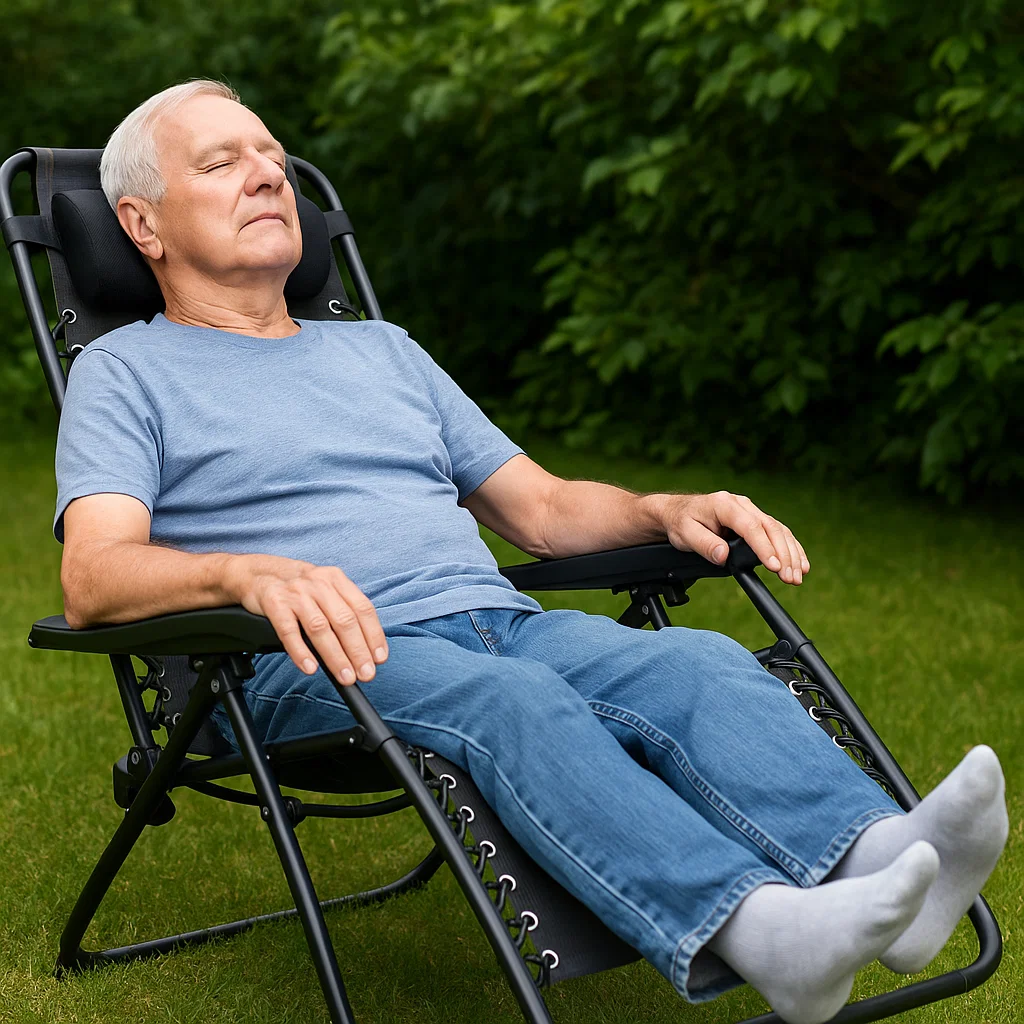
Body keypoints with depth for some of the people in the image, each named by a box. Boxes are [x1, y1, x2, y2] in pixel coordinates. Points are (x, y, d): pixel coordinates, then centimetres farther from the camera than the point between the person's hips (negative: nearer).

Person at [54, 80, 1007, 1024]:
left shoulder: (383, 349, 29)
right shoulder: (125, 370, 12)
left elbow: (542, 509, 27)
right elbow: (93, 576, -5)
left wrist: (670, 511, 6)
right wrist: (251, 573, -27)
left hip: (499, 620, 5)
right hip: (307, 667, -5)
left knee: (701, 661, -24)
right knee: (509, 701, -36)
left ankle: (876, 853, -47)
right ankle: (747, 926, -55)